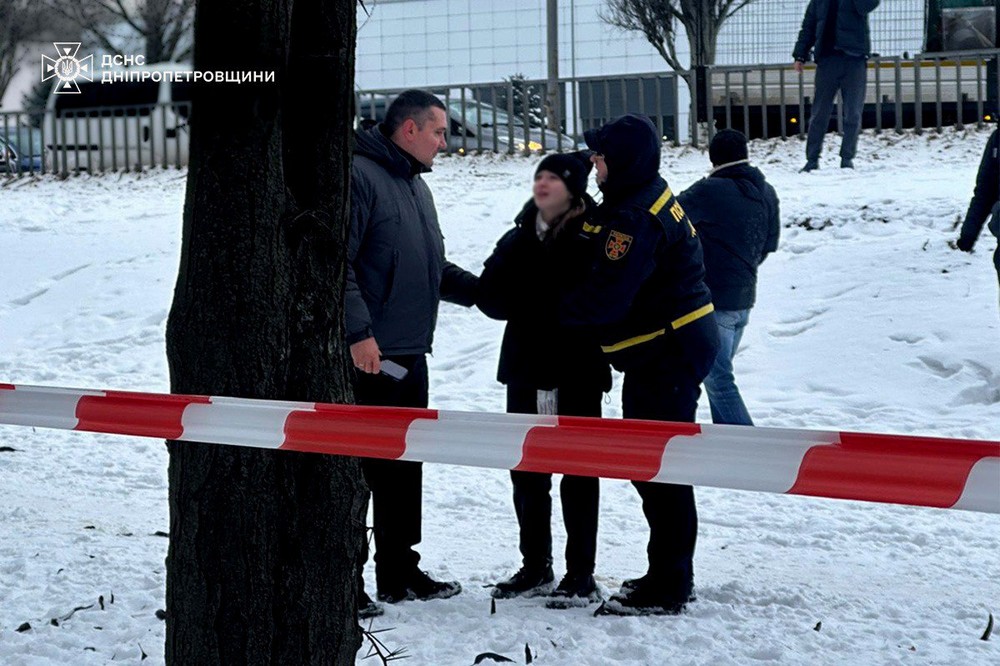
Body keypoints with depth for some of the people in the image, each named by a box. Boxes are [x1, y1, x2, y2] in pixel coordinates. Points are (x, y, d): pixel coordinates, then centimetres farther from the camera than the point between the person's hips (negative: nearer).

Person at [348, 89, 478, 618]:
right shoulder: (357, 176, -12)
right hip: (367, 356, -10)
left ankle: (399, 573, 25)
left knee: (403, 468, 15)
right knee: (357, 466, -6)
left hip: (410, 356, 10)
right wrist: (358, 332, -24)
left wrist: (481, 290, 16)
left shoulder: (414, 184, 19)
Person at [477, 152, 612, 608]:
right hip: (525, 367, 6)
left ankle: (581, 575, 6)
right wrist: (543, 304, -16)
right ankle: (535, 568, 24)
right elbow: (490, 296, 0)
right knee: (526, 470, 12)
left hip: (576, 371, -6)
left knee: (577, 471, 1)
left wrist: (527, 300, -17)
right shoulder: (518, 239, 9)